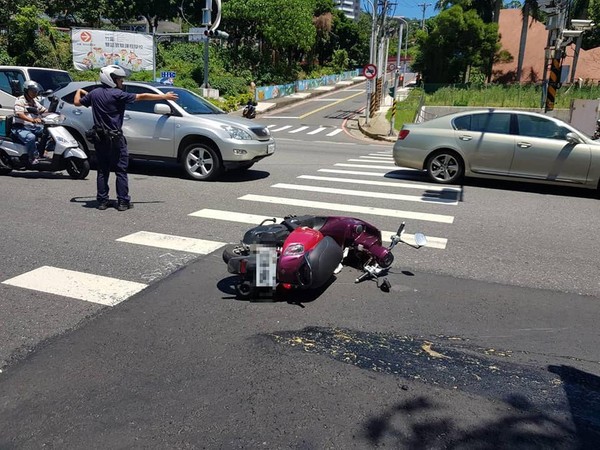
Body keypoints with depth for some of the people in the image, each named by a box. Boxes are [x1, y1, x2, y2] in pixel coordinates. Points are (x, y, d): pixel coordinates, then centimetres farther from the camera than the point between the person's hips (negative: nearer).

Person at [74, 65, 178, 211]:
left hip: (99, 138, 6)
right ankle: (123, 202, 1)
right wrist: (164, 97, -6)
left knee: (102, 171, 10)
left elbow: (77, 102, 18)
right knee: (121, 171, 1)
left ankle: (102, 201, 11)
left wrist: (79, 92, 40)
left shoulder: (94, 94, 6)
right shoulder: (118, 94, -11)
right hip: (115, 138, -5)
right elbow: (142, 96, -11)